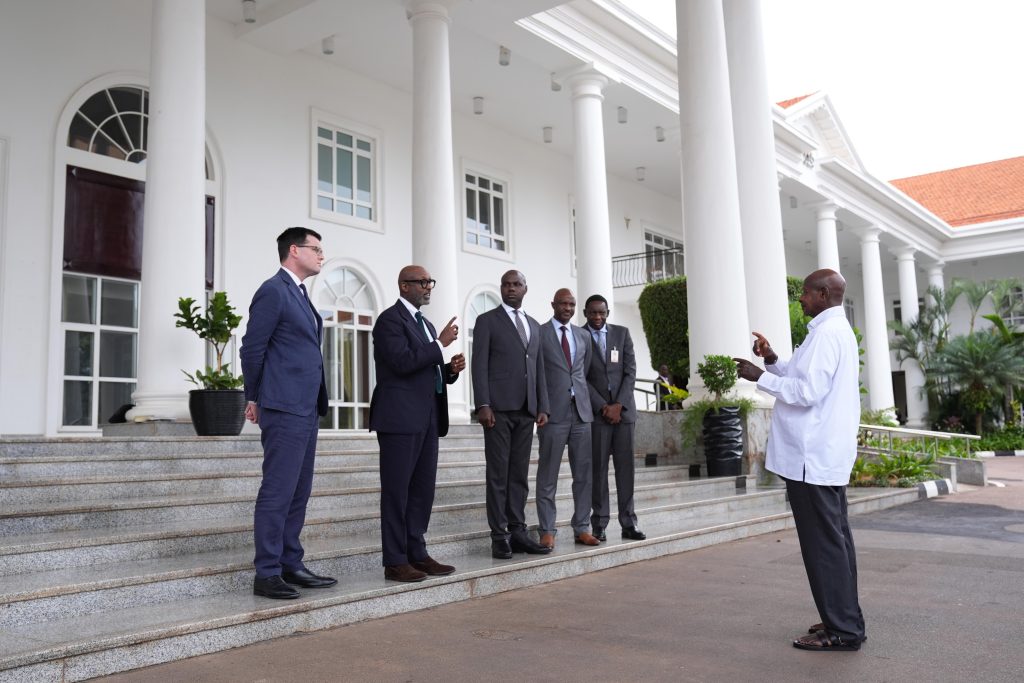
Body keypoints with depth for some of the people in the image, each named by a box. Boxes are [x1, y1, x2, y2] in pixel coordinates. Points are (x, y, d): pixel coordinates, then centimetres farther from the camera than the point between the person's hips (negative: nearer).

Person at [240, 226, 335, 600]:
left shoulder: (299, 294, 19)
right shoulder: (273, 290, -9)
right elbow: (252, 349, -9)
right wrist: (254, 399, 0)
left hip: (306, 408, 9)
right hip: (284, 409, -9)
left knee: (298, 491, 12)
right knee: (277, 492, -5)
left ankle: (290, 564, 20)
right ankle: (267, 574, 2)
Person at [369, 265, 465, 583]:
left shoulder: (425, 324, 22)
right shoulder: (390, 319, -6)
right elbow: (403, 361, -19)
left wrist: (451, 368, 5)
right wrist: (440, 343, -12)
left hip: (427, 419, 9)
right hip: (400, 418, -9)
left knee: (422, 490, 9)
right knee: (396, 491, -3)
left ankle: (416, 554, 16)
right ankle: (395, 561, 3)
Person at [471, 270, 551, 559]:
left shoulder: (534, 326, 19)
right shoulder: (487, 321, 3)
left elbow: (538, 369, 17)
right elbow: (480, 365, -5)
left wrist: (543, 406, 9)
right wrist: (483, 405, -14)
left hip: (526, 410, 5)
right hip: (498, 408, -5)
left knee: (519, 474, 7)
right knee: (498, 474, -2)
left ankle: (517, 533, 12)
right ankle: (499, 537, 2)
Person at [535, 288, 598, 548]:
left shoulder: (583, 336, 15)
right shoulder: (539, 334, 0)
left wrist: (585, 401, 11)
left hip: (581, 410, 5)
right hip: (553, 412, -5)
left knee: (584, 474, 6)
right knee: (548, 475, 0)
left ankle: (582, 529, 14)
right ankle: (547, 531, 6)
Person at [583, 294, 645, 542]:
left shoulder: (622, 333, 8)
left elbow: (630, 371, 3)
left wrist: (618, 405, -7)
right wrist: (603, 407, -10)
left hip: (623, 409, 2)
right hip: (596, 411, -2)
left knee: (626, 466, 2)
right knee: (598, 468, -1)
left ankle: (628, 524, 6)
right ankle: (600, 524, 3)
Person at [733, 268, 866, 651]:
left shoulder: (826, 334, -15)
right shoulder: (839, 330, 18)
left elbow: (807, 392, -22)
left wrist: (760, 376, -15)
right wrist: (773, 361, 10)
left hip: (812, 457, -11)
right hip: (828, 456, 11)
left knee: (823, 544, -5)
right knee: (835, 539, 15)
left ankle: (841, 631, 2)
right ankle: (844, 620, 24)